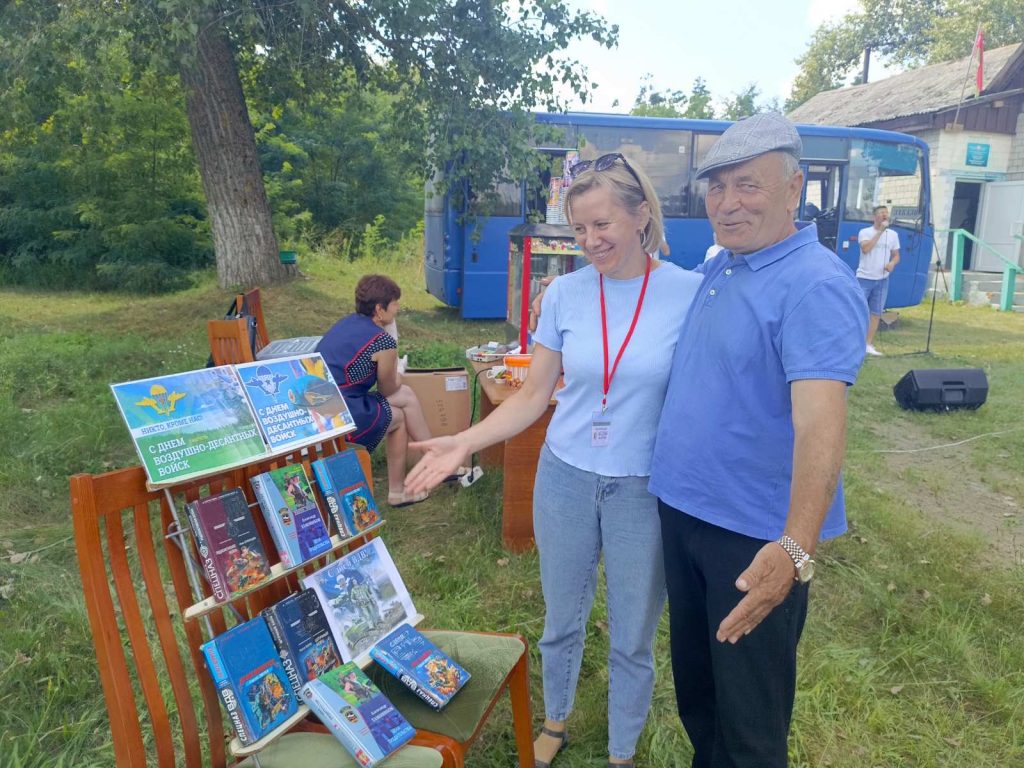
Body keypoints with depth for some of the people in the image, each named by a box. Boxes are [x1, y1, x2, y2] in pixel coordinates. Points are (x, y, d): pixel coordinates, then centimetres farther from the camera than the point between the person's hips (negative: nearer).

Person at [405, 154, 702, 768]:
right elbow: (534, 395, 0)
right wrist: (465, 442, -11)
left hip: (645, 490, -2)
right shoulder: (566, 293, -3)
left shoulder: (689, 292, -10)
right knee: (562, 622, 21)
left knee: (633, 640, 14)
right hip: (566, 478, 2)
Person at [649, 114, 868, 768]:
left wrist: (796, 547, -43)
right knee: (692, 672, 26)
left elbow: (820, 419, -33)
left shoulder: (817, 286, -20)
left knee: (750, 705, 11)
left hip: (757, 537, -8)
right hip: (681, 510, 8)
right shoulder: (716, 267, 6)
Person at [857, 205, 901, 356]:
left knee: (876, 313, 6)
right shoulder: (865, 232, -4)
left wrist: (892, 263, -9)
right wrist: (880, 231, -18)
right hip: (864, 278, -4)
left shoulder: (893, 235, 9)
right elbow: (865, 249, -21)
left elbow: (896, 255, 14)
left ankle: (869, 345, 13)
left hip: (882, 280, 4)